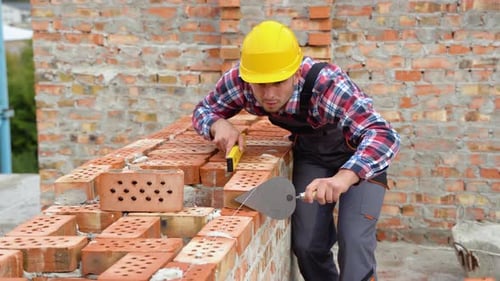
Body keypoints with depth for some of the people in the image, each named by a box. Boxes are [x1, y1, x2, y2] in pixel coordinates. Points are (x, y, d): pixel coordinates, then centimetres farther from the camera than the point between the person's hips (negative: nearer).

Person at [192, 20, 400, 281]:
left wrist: (344, 177, -65)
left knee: (354, 242, -16)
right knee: (306, 243, -1)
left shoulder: (328, 84, -39)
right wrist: (219, 125, -31)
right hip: (311, 154, 4)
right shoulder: (239, 80, -25)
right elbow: (203, 109, -7)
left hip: (362, 155, -4)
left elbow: (384, 135, -48)